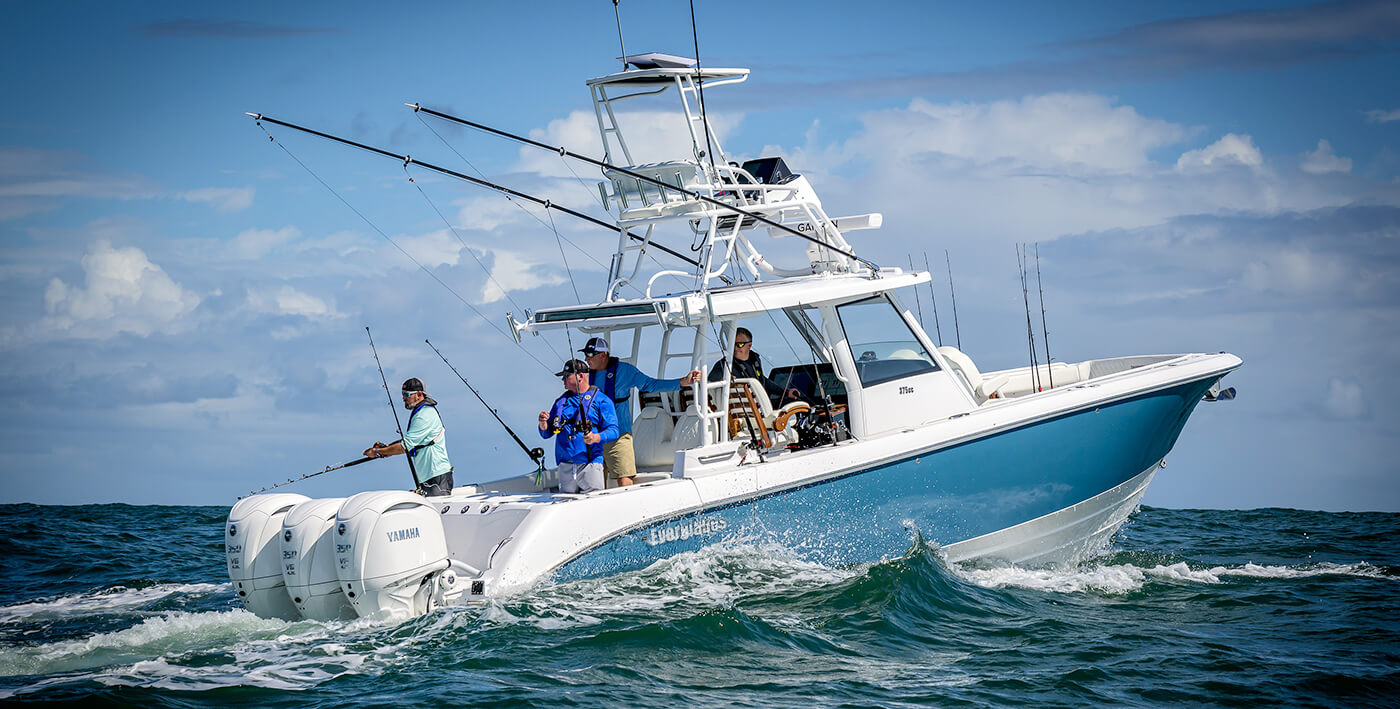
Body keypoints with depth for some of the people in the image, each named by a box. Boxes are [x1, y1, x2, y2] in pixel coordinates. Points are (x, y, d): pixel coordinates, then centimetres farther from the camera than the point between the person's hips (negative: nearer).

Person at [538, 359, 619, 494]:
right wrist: (543, 424, -2)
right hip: (565, 465, 5)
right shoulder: (561, 401, 19)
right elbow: (546, 434, 20)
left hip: (590, 463, -5)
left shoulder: (601, 400, 3)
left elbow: (613, 431, -5)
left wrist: (597, 437, -23)